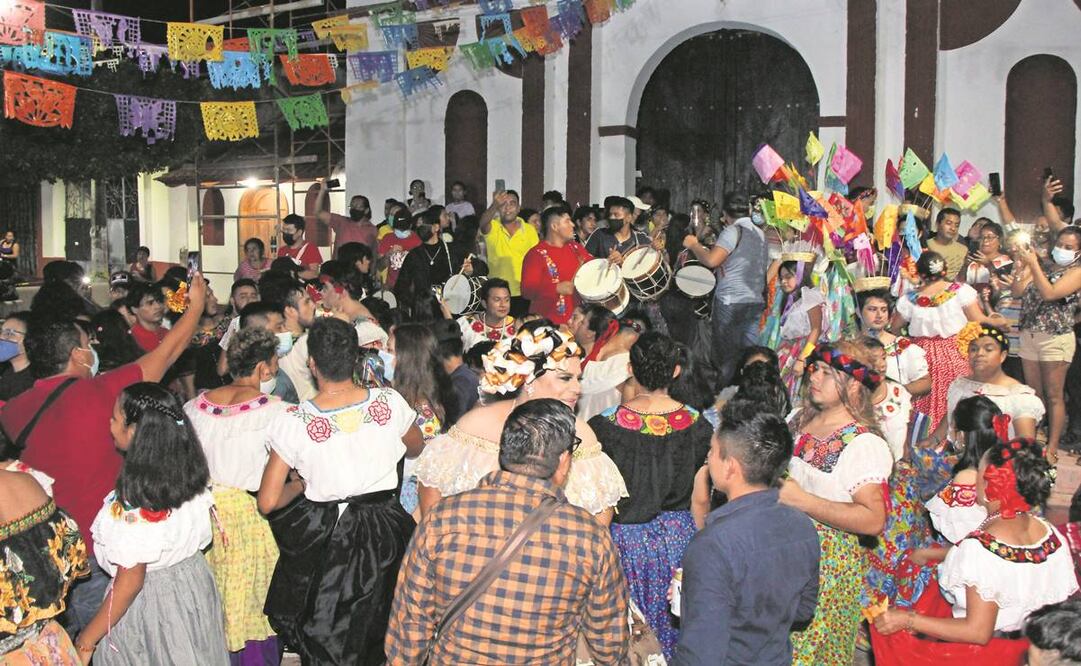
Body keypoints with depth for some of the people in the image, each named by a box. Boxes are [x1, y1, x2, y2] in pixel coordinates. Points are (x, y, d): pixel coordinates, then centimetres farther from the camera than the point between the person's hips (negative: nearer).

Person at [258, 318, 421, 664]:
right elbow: (416, 448, 10)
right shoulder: (390, 402, -12)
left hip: (324, 541, -2)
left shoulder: (293, 422, -19)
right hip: (384, 533, 2)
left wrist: (300, 484, 4)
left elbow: (268, 503, -15)